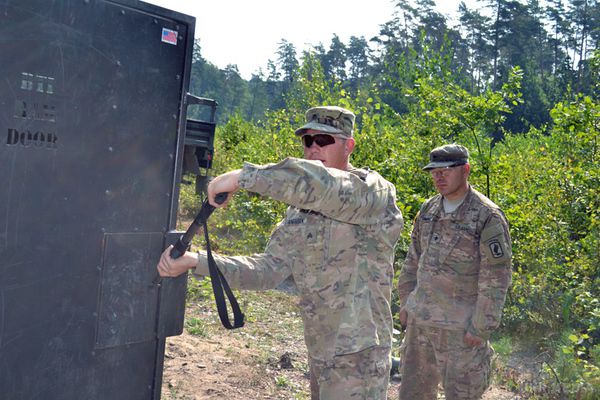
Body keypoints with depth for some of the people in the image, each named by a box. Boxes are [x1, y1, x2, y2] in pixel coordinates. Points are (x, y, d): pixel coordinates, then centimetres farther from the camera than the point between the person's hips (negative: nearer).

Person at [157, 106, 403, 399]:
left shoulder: (376, 192, -14)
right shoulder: (300, 212, 8)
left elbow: (316, 184, -35)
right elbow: (267, 270, 3)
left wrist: (242, 176, -29)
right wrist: (196, 261, -6)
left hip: (357, 358, -6)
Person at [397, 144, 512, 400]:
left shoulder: (488, 217, -15)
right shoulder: (429, 209, 4)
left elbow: (496, 278, -16)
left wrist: (482, 328, -16)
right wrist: (405, 301, 13)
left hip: (461, 325, -6)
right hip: (420, 319, 6)